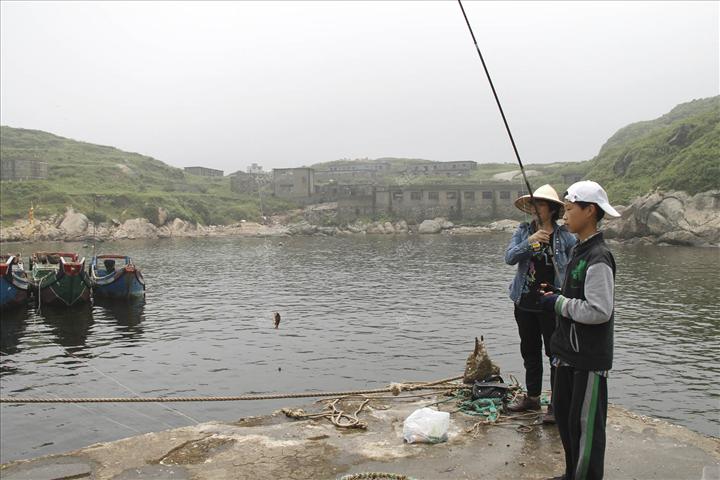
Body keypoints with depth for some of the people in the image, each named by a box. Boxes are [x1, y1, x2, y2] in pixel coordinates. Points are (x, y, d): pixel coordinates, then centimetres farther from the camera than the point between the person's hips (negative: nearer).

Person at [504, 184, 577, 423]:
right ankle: (532, 397, 33)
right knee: (530, 352, 17)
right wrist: (529, 242, -28)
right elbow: (509, 257, -12)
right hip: (525, 303, 4)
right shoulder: (523, 231, 1)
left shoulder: (565, 236, -6)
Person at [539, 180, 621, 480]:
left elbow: (599, 310, -26)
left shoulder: (598, 258, -20)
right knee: (564, 412, 20)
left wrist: (558, 303, -17)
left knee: (586, 423, 3)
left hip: (589, 358, -10)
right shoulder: (580, 251, 10)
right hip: (570, 353, 10)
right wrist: (556, 297, 5)